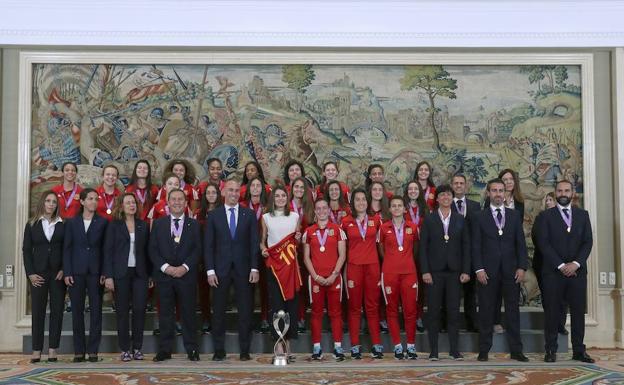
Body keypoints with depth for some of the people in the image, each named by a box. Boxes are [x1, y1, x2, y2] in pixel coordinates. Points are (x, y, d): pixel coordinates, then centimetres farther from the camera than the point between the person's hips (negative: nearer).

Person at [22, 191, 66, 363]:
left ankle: (53, 349, 6)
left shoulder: (62, 225, 6)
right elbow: (26, 250, 3)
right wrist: (30, 273, -6)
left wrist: (64, 270, -8)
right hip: (38, 273, 0)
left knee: (57, 311, 1)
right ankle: (37, 350, 7)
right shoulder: (32, 224, 6)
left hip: (58, 274, 0)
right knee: (37, 311, 2)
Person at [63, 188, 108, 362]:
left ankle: (93, 350, 5)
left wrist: (105, 273, -5)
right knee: (77, 311, 4)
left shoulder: (103, 222, 4)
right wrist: (67, 273, -3)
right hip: (76, 272, 1)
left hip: (95, 272, -1)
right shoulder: (72, 222, 7)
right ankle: (79, 351, 10)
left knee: (96, 310, 0)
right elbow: (67, 248, 5)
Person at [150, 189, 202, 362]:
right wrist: (165, 267, -10)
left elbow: (197, 249, 1)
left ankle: (191, 348, 10)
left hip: (187, 275, -1)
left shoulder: (193, 224, 8)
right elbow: (153, 250, 3)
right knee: (165, 314, 4)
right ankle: (164, 349, 11)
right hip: (164, 275, 1)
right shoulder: (158, 224, 9)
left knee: (188, 313, 2)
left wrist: (185, 267, -12)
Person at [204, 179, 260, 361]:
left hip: (243, 269, 0)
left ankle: (245, 350, 11)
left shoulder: (249, 215, 6)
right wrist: (210, 270, -5)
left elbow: (254, 243, 4)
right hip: (221, 269, 0)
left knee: (245, 311, 3)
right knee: (218, 311, 4)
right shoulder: (213, 215, 4)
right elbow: (208, 245, 2)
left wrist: (254, 268, -4)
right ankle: (219, 350, 13)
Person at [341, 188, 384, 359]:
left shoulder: (376, 220, 6)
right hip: (353, 266, -1)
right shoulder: (346, 222, 3)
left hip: (372, 266, 1)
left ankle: (377, 345, 7)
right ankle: (355, 346, 7)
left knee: (373, 306, 4)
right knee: (354, 307, 3)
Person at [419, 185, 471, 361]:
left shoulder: (460, 220, 9)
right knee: (433, 312, 1)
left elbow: (466, 246, 7)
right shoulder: (429, 220, 4)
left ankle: (454, 349, 11)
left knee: (454, 311, 3)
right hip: (434, 272, -1)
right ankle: (433, 350, 8)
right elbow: (423, 247, 0)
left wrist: (466, 271, -1)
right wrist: (425, 271, -7)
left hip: (454, 272, 1)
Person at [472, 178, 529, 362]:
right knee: (486, 311, 3)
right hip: (488, 271, -2)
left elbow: (520, 243, 8)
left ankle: (516, 350, 11)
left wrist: (522, 266, -3)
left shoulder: (514, 216, 11)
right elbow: (476, 246, 0)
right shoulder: (479, 217, 4)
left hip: (511, 271, 2)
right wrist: (479, 269, -10)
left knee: (513, 310, 5)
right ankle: (484, 350, 9)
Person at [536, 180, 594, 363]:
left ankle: (579, 350, 10)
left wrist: (576, 263, -9)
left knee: (578, 311, 3)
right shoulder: (546, 216, 4)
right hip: (553, 272, -2)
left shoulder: (583, 215, 12)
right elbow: (544, 244, -5)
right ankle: (551, 350, 5)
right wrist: (561, 265, -12)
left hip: (577, 271, 3)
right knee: (553, 312, 0)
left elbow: (588, 242, 5)